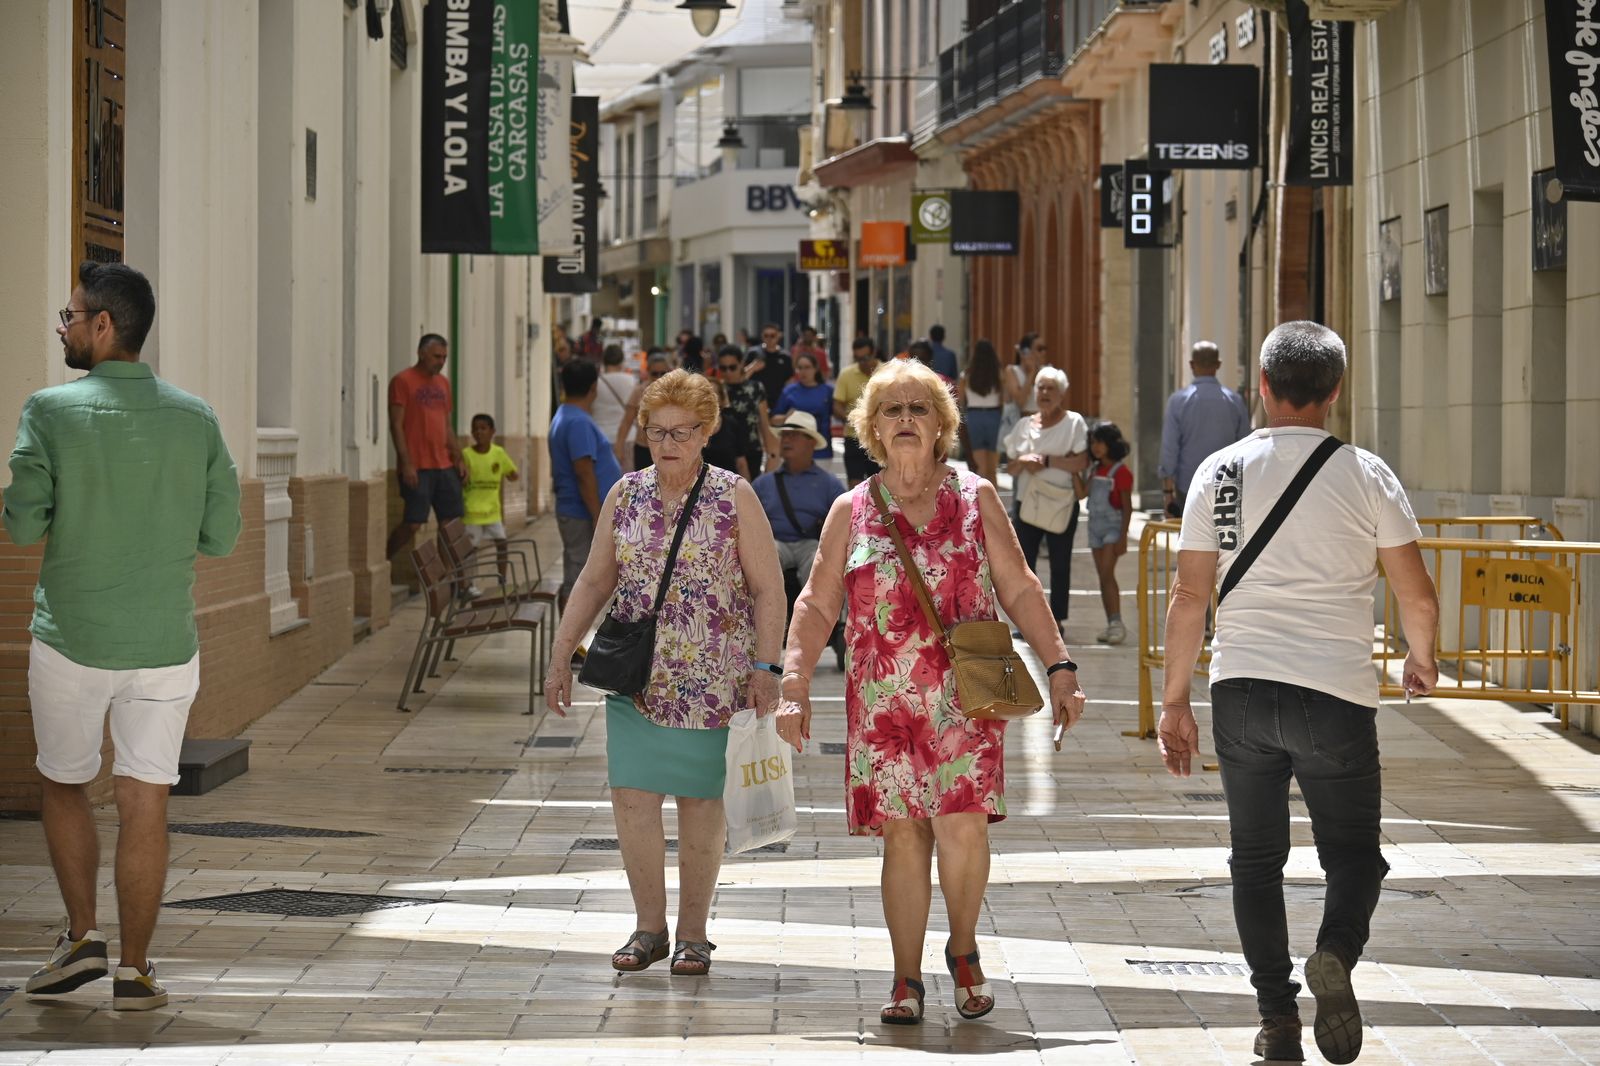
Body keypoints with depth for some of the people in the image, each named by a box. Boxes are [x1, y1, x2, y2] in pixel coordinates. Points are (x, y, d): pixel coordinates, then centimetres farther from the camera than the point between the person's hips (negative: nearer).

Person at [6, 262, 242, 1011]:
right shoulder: (196, 418, 0)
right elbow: (220, 534, 2)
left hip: (71, 640, -2)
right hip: (165, 642, 2)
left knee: (64, 786, 18)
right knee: (144, 803, 5)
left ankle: (82, 936, 11)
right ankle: (134, 970, 8)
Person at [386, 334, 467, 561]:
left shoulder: (443, 383, 17)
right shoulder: (403, 381, -5)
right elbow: (396, 425, -9)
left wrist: (458, 458, 13)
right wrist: (406, 464, -15)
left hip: (444, 465, 7)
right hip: (417, 468, -7)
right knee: (412, 524, -9)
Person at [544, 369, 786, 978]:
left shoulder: (735, 498, -2)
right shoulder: (624, 496, 7)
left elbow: (767, 588, -2)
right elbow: (594, 582, 12)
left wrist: (764, 668, -10)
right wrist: (562, 656, 7)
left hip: (711, 680, -2)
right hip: (636, 676, 3)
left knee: (700, 802, 3)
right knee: (632, 797, -5)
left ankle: (692, 934, 15)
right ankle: (649, 927, 10)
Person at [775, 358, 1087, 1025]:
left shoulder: (976, 499, 7)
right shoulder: (851, 512, 9)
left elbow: (1020, 589, 7)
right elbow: (817, 606, 8)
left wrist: (1059, 668, 0)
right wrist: (794, 686, -2)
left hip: (965, 697, -1)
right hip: (884, 701, 1)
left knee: (962, 826, -12)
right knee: (902, 834, 0)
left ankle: (963, 949, 14)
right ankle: (907, 981, 10)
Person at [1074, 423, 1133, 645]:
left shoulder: (1121, 472, -10)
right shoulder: (1093, 471, 12)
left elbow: (1127, 507, -10)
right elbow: (1082, 494, 1)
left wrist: (1123, 537, -14)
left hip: (1113, 526, -7)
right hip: (1095, 525, 7)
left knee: (1107, 574, -16)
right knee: (1103, 576, 7)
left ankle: (1117, 623, -15)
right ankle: (1111, 625, 11)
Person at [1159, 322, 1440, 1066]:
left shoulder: (1220, 473, 1)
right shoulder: (1365, 476, -2)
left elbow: (1190, 598, 0)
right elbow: (1418, 596, 1)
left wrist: (1175, 700, 7)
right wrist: (1421, 660, 21)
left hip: (1242, 692, 2)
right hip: (1336, 696, -1)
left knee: (1257, 858, 14)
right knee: (1353, 852, 11)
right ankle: (1337, 953, -18)